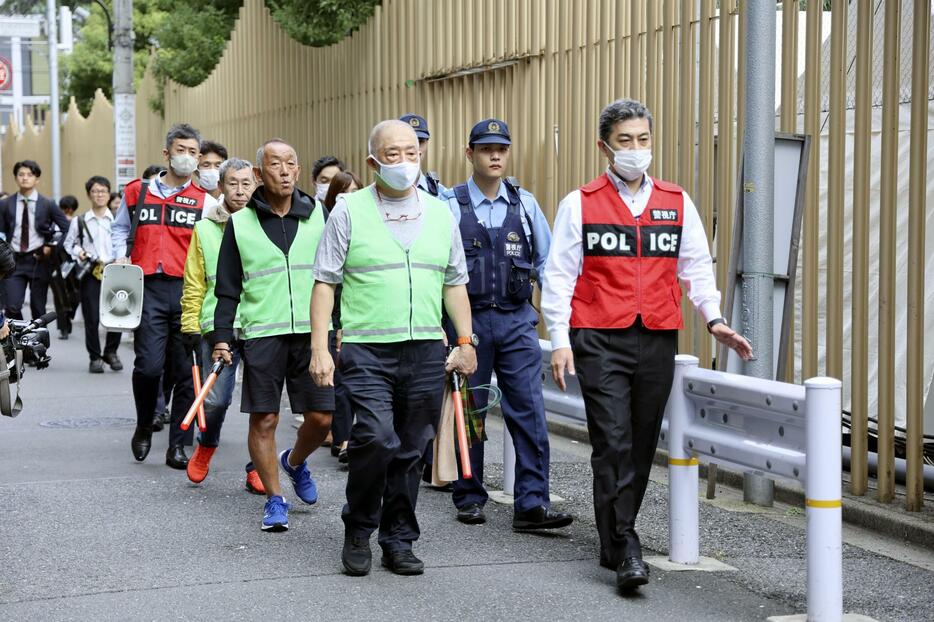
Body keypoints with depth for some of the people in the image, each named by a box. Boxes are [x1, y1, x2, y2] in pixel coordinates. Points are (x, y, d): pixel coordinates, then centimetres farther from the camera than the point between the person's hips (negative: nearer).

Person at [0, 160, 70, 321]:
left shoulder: (48, 204, 0)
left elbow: (67, 229, 3)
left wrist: (51, 246, -4)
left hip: (39, 260, -1)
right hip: (14, 260, 1)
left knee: (38, 309, 5)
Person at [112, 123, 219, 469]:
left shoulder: (206, 202, 8)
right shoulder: (137, 192, 12)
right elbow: (120, 230, 25)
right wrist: (121, 257, 8)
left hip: (189, 291, 0)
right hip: (149, 288, 0)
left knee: (186, 371, 0)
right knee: (149, 365, -11)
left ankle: (179, 446, 8)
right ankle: (144, 427, 15)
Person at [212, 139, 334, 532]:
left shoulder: (318, 216, 8)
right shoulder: (240, 223, 5)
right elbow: (228, 287, 6)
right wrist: (222, 336, -2)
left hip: (313, 332, 1)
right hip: (261, 334, -1)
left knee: (321, 417, 0)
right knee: (264, 420, -1)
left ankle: (295, 462, 31)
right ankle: (274, 499, 11)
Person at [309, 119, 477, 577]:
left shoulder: (440, 213, 12)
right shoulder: (350, 210, 1)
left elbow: (455, 283, 17)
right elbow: (325, 282, 0)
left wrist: (465, 342, 8)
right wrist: (319, 348, -7)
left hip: (426, 351, 4)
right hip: (367, 350, -4)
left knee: (410, 450, 6)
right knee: (376, 437, -18)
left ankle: (398, 540, 19)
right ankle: (357, 531, 3)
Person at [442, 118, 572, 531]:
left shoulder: (525, 204, 8)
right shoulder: (450, 205, 0)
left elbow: (547, 262, 12)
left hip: (517, 321, 2)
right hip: (469, 321, -2)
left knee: (529, 411, -6)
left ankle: (532, 504, -6)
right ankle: (469, 500, 19)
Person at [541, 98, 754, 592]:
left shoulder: (677, 203, 11)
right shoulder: (580, 204, 3)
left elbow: (697, 268, 14)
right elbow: (559, 275, 2)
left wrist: (714, 319, 0)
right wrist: (559, 340, -5)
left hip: (658, 340, 3)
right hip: (600, 341, -3)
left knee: (642, 444, 8)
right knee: (613, 443, -10)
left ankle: (616, 533, 24)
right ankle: (624, 551, -10)